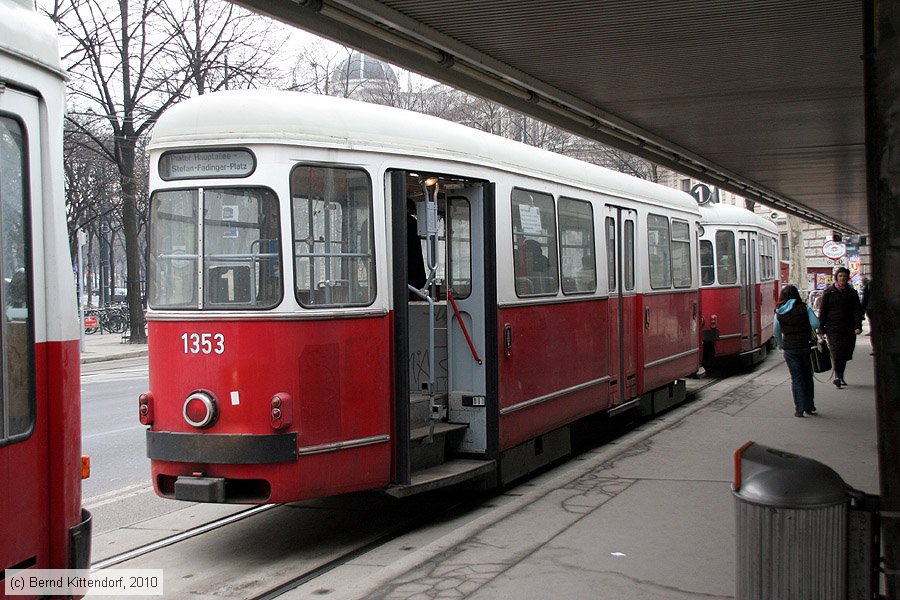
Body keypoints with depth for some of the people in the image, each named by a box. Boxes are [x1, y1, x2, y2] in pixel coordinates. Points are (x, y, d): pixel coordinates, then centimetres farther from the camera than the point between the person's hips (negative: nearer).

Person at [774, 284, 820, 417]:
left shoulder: (779, 313, 0)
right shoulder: (804, 308, -3)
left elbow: (777, 333, 3)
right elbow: (815, 324, -13)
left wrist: (781, 345, 19)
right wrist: (809, 332, 7)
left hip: (789, 349, 0)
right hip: (805, 346, 0)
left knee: (796, 378, 5)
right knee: (807, 377, 14)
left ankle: (799, 409, 0)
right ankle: (809, 407, 19)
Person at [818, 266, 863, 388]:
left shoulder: (852, 293, 8)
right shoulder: (829, 292, 2)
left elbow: (857, 310, 4)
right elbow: (823, 310, 4)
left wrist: (858, 326, -9)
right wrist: (821, 327, -1)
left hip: (848, 328, 3)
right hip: (833, 327, -3)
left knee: (845, 354, 7)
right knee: (836, 353, -13)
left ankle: (840, 377, 21)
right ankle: (837, 377, -13)